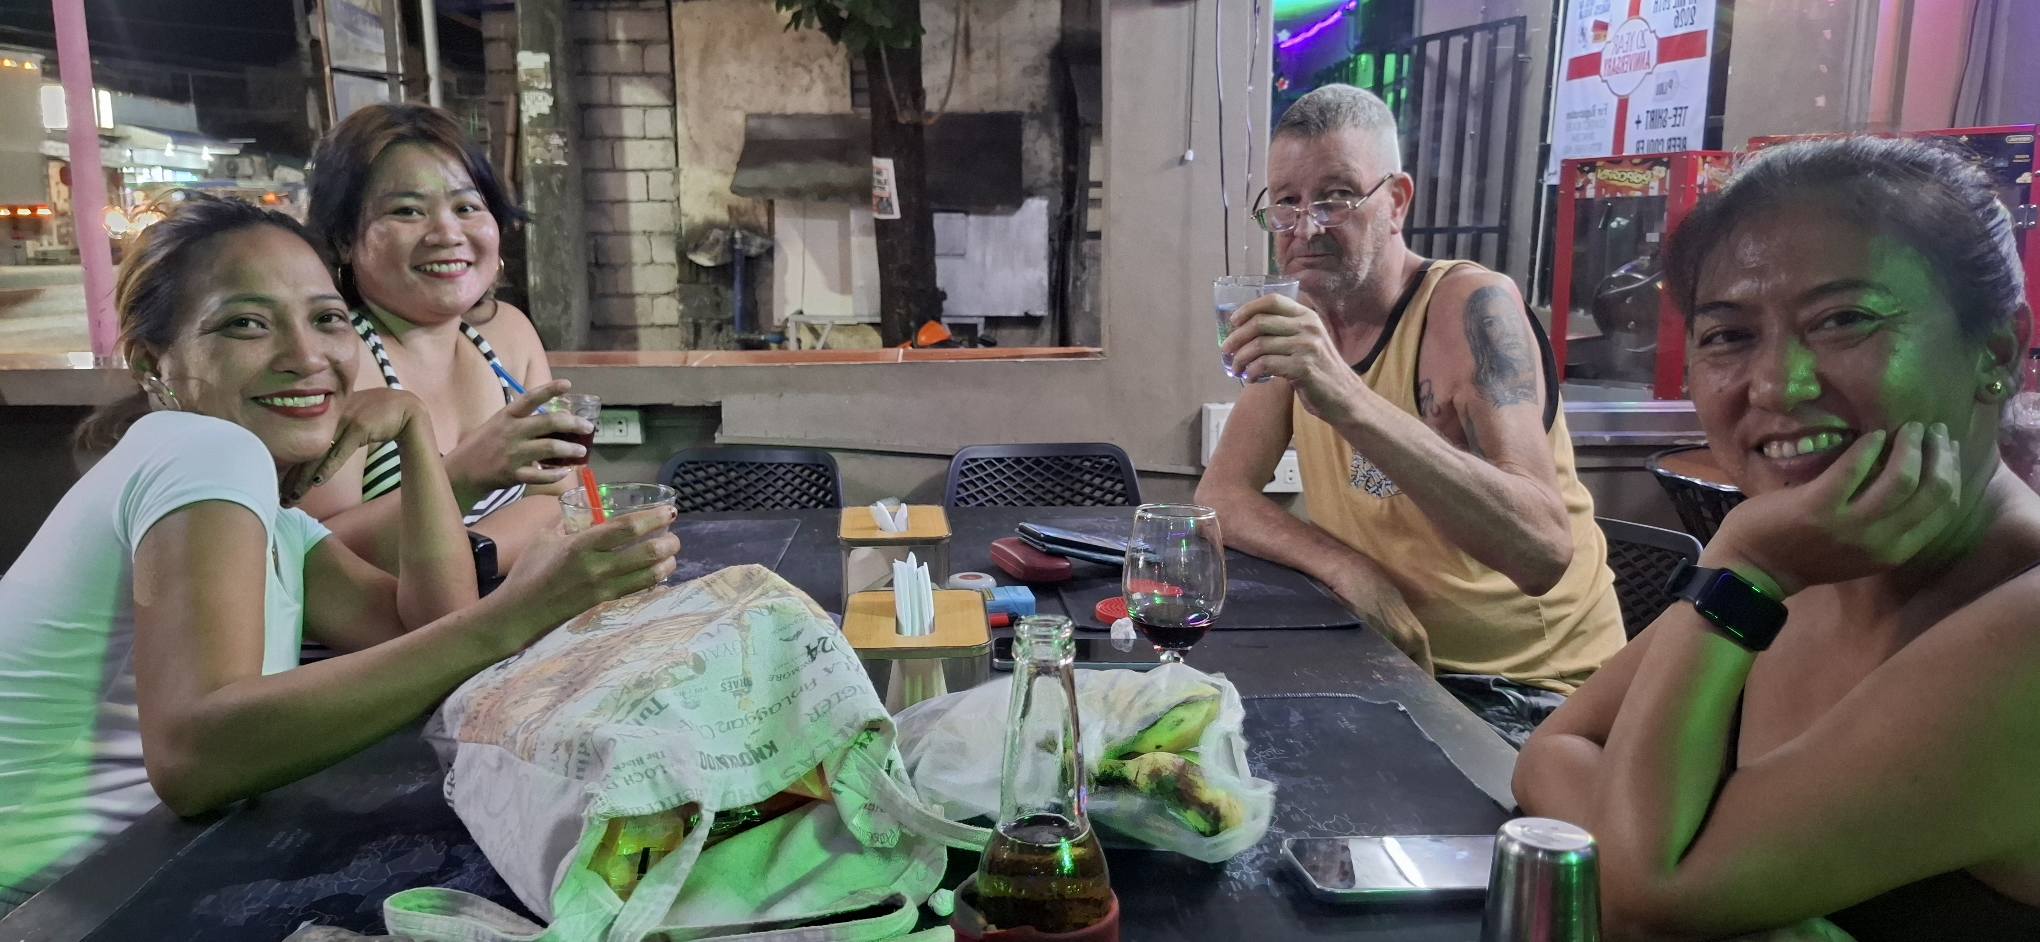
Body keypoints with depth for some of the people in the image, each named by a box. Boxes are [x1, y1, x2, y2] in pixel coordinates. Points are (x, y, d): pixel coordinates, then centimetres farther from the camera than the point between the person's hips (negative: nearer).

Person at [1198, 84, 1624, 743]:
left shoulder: (1471, 306, -18)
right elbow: (1220, 493, 0)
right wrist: (1343, 566, -19)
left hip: (1526, 692, -6)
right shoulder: (1302, 318, 3)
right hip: (1392, 661, 6)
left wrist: (1346, 400, -43)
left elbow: (1543, 549, -31)